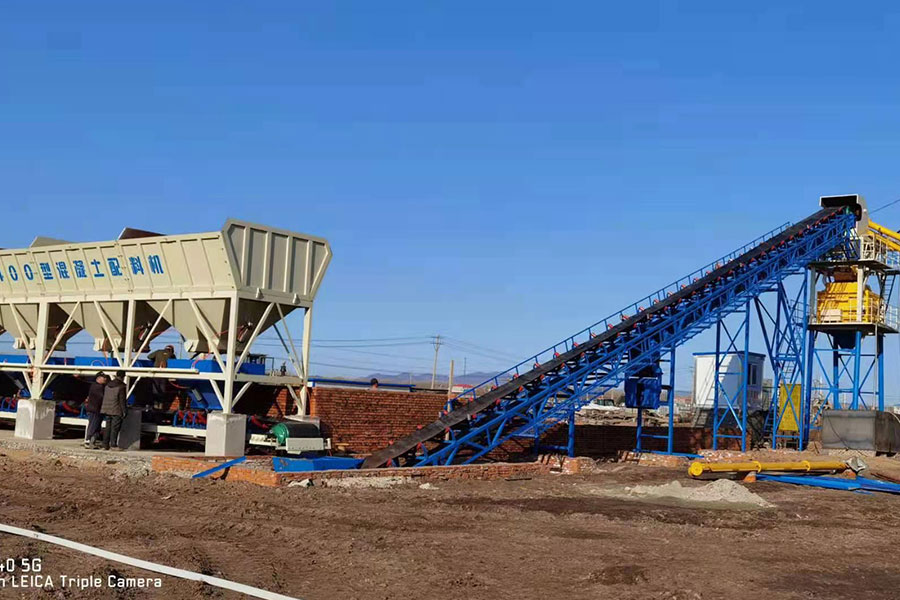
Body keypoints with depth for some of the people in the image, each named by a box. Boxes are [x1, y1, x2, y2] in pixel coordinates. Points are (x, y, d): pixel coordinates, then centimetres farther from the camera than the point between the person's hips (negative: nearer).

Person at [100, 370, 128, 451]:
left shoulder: (108, 385, 12)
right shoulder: (121, 387, -10)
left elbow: (104, 397, 18)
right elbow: (122, 400, -12)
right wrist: (124, 411, -7)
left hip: (107, 410, 7)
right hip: (116, 411, -7)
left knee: (108, 427, 10)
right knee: (115, 428, -3)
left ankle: (105, 445, 10)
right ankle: (113, 445, -3)